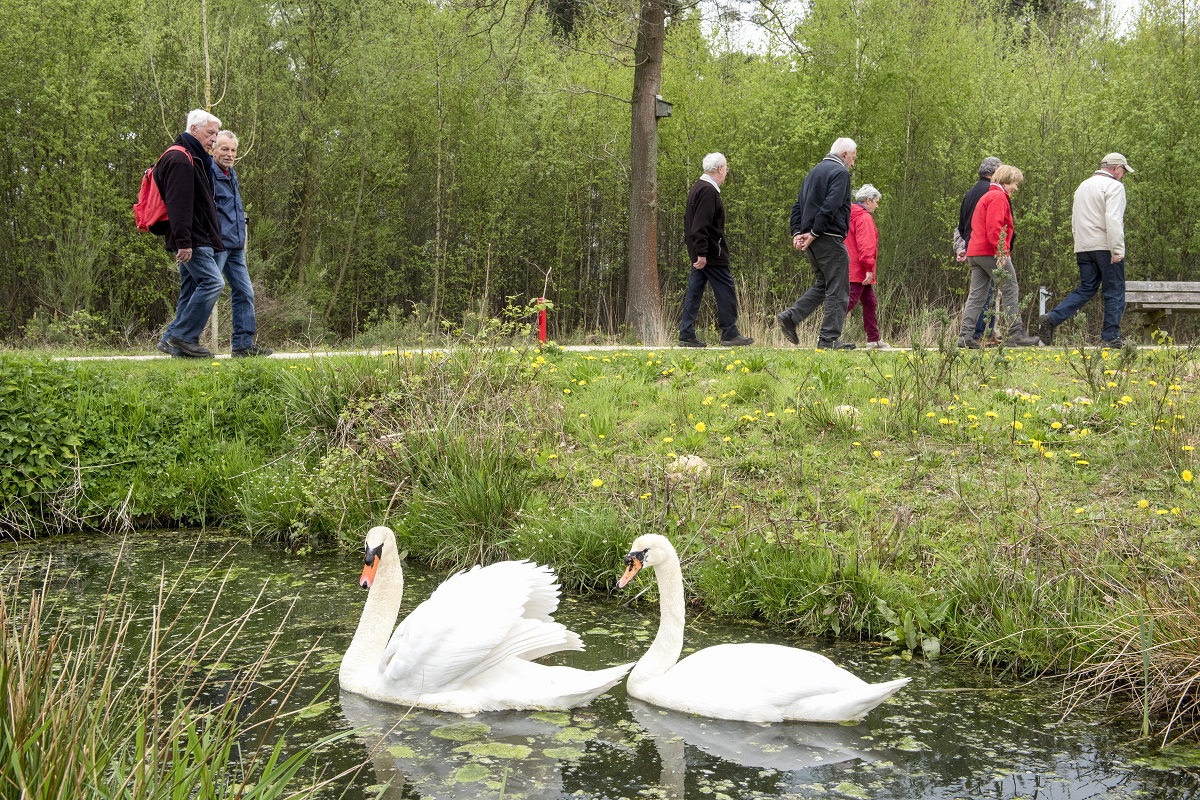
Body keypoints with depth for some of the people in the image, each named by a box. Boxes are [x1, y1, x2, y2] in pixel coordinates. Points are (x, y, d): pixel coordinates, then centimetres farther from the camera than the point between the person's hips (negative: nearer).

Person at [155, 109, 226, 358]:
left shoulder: (194, 159, 23)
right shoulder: (179, 159, -11)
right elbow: (177, 204, -21)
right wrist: (183, 241, -26)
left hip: (195, 240, 11)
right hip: (192, 240, -11)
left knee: (191, 290, 9)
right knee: (212, 282, -16)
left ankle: (175, 342, 10)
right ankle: (183, 337, -13)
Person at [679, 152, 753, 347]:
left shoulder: (698, 187, 16)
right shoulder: (708, 191, -16)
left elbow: (690, 220, 21)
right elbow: (701, 225, -22)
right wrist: (702, 253, -23)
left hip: (699, 252, 10)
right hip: (711, 253, -10)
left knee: (694, 292, 7)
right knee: (725, 290, -2)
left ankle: (686, 335, 7)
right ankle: (730, 334, 2)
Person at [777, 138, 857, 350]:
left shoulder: (814, 172, 21)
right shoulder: (840, 172, -8)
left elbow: (798, 205, 18)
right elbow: (830, 206, -20)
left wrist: (797, 232, 7)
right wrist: (814, 233, -18)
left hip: (814, 239, 9)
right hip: (830, 238, -9)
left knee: (823, 284, 17)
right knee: (837, 290, -3)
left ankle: (789, 317, 4)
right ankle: (829, 339, -5)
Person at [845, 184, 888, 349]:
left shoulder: (851, 216, 18)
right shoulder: (864, 218, -12)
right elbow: (866, 245, -21)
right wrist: (869, 268, -24)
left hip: (852, 270, 10)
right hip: (858, 270, -10)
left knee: (869, 303, 15)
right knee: (849, 302, -13)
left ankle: (873, 340, 18)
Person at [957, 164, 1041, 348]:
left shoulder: (986, 197, 24)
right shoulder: (998, 197, -7)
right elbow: (995, 227, -19)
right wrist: (1002, 252, -23)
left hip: (975, 252, 10)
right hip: (991, 252, -10)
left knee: (976, 295, 5)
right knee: (1009, 290, -3)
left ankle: (966, 335, -2)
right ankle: (1016, 334, -2)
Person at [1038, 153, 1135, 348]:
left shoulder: (1083, 186, 19)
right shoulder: (1114, 186, -7)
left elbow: (1075, 220, 21)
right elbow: (1113, 219, -18)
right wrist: (1117, 250, -19)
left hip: (1083, 248, 7)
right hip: (1105, 247, -7)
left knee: (1086, 289, 11)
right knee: (1114, 293, 2)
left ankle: (1051, 319, -5)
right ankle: (1111, 337, 2)